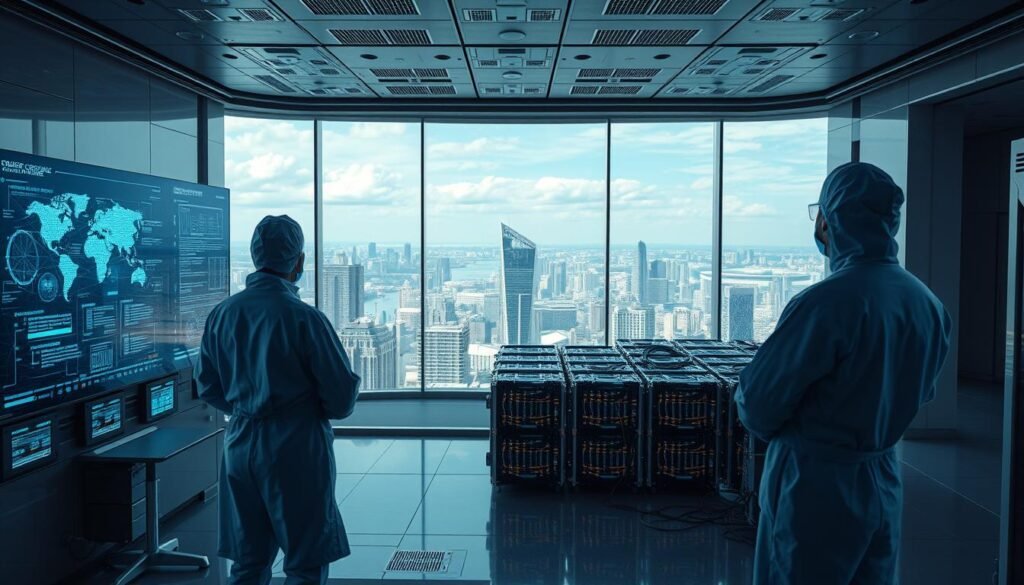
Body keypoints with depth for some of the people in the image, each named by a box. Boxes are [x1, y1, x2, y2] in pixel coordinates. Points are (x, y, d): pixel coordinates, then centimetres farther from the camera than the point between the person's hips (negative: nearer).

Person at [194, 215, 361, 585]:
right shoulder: (304, 318, -17)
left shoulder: (221, 314, 0)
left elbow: (207, 388, 10)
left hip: (241, 447, 6)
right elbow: (342, 398, -12)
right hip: (296, 449, -6)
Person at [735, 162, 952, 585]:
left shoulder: (825, 303, -25)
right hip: (884, 482, 7)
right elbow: (920, 393, 12)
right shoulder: (929, 304, -1)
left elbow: (757, 406, -19)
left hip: (816, 488, -7)